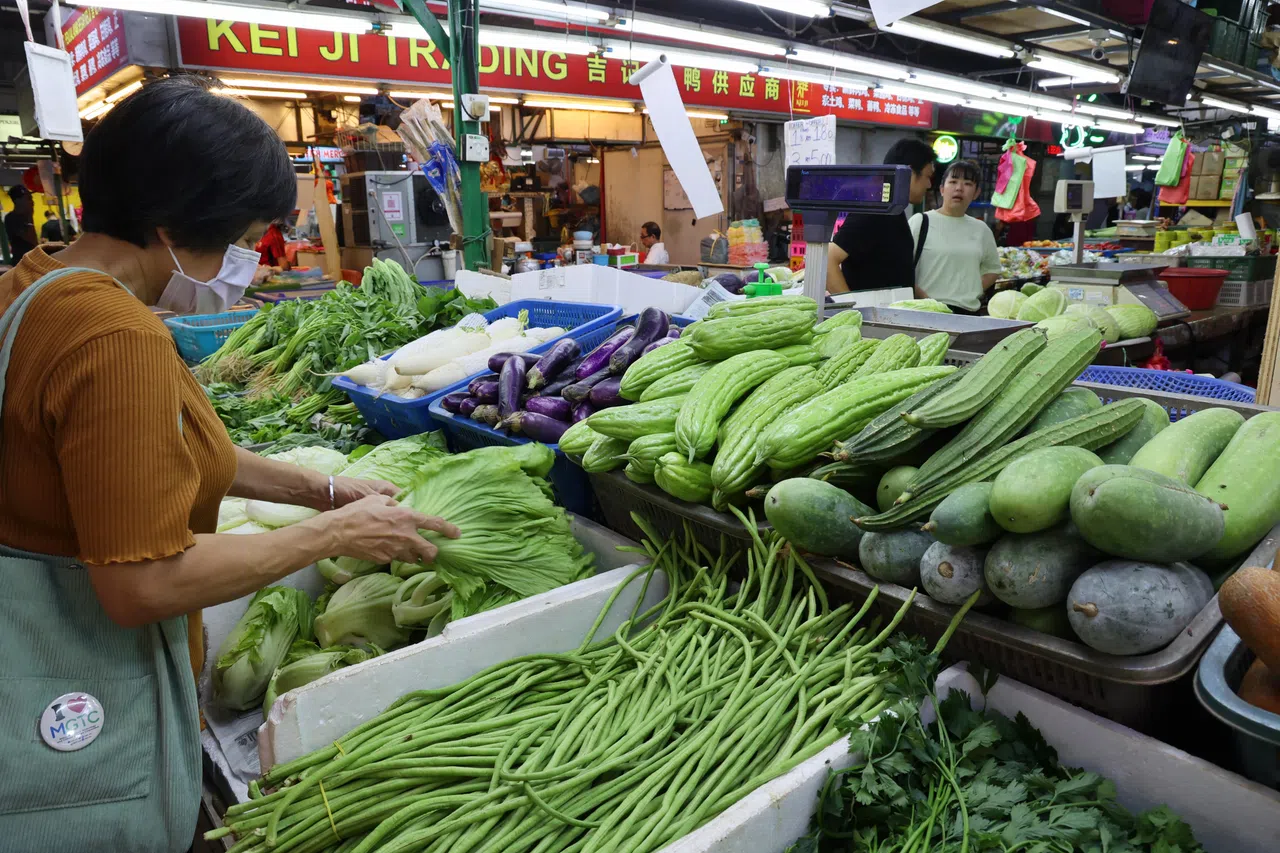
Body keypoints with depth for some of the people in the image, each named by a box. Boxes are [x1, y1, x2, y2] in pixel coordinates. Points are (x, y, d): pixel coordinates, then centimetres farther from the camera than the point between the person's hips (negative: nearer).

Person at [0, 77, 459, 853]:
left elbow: (165, 452, 12)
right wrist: (336, 532, -18)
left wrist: (323, 488, 8)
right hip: (75, 701, -8)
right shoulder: (117, 338, -28)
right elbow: (143, 583, -28)